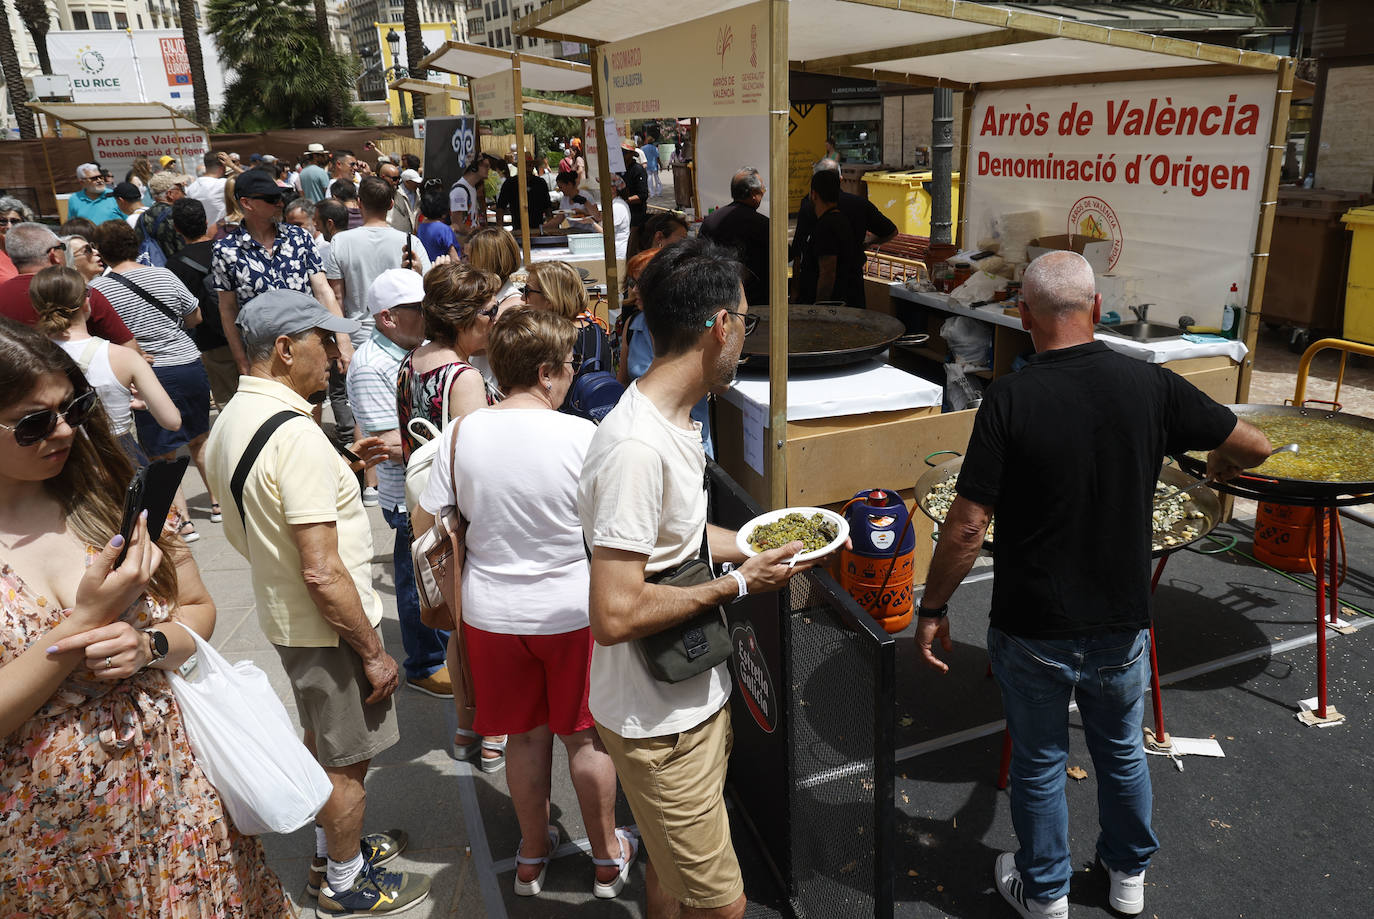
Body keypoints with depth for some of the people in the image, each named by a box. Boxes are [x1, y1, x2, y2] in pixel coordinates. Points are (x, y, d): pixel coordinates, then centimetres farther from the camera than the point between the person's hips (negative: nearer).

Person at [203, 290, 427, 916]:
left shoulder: (232, 419, 2)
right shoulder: (296, 435, -29)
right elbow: (323, 573, -29)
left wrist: (341, 466, 12)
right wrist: (373, 651, -20)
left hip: (283, 616, 10)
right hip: (326, 628, -10)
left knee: (321, 739, 27)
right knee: (346, 761, 11)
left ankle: (332, 848, 47)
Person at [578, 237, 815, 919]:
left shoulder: (673, 417, 3)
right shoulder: (635, 447, -30)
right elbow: (615, 616, -31)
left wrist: (759, 550, 9)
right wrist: (737, 585, -20)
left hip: (695, 695, 9)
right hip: (658, 722, -9)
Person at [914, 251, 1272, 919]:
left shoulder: (1010, 399, -19)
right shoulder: (1149, 385, -10)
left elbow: (966, 526, -20)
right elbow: (1254, 447, 2)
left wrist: (932, 608, -8)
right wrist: (1219, 466, 25)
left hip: (1033, 630, -3)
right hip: (1122, 624, 3)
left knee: (1039, 763, 17)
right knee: (1122, 751, 26)